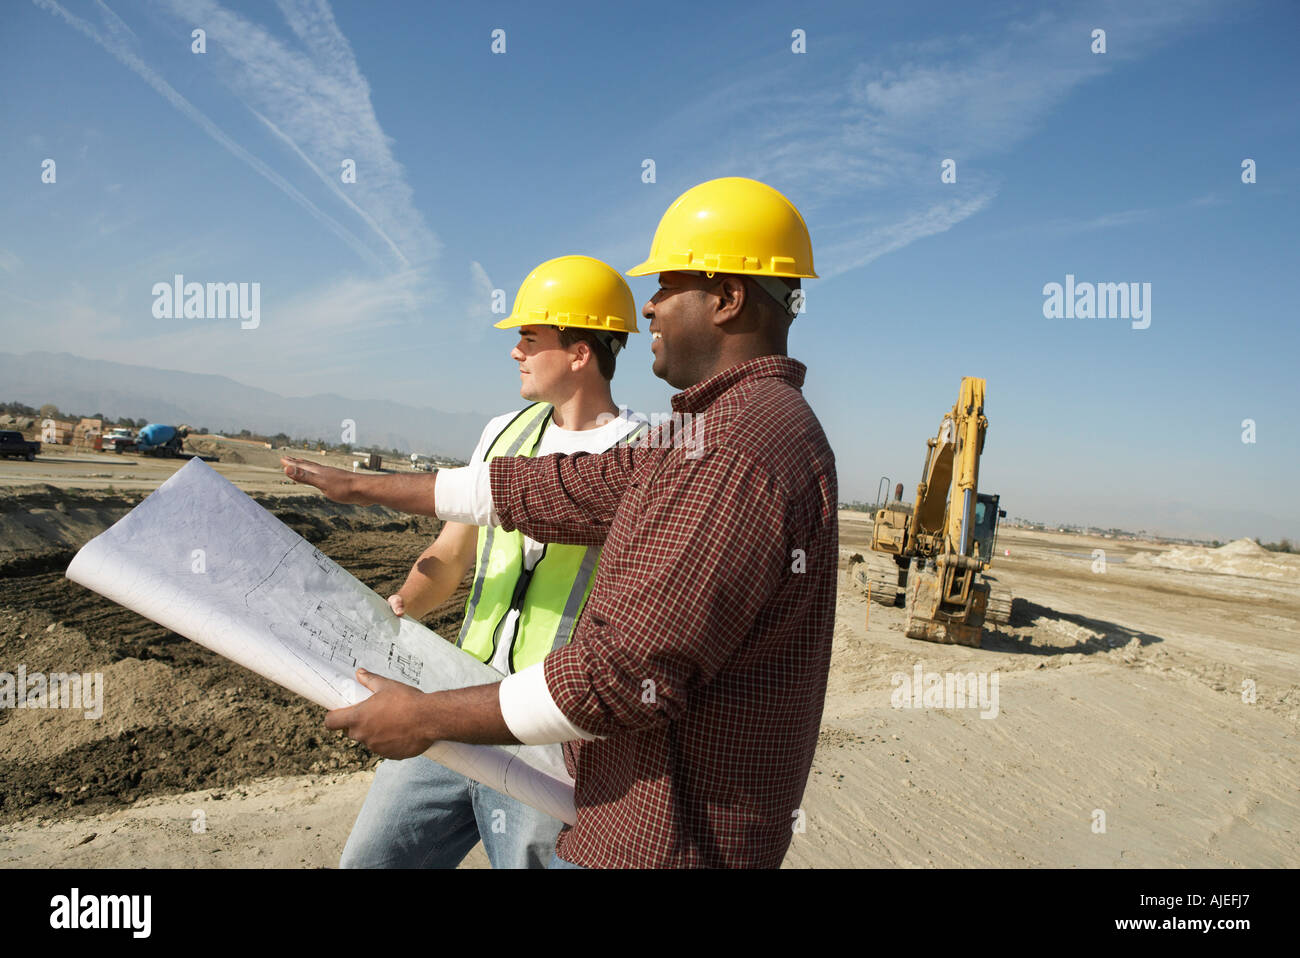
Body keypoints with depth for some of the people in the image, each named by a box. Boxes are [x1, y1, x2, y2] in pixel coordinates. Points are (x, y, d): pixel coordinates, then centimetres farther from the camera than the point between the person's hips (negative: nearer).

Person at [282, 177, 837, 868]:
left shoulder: (743, 446, -24)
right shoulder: (718, 432, 10)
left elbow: (627, 674, -27)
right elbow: (551, 489, 12)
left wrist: (428, 718, -16)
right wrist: (367, 488, 16)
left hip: (668, 835, -9)